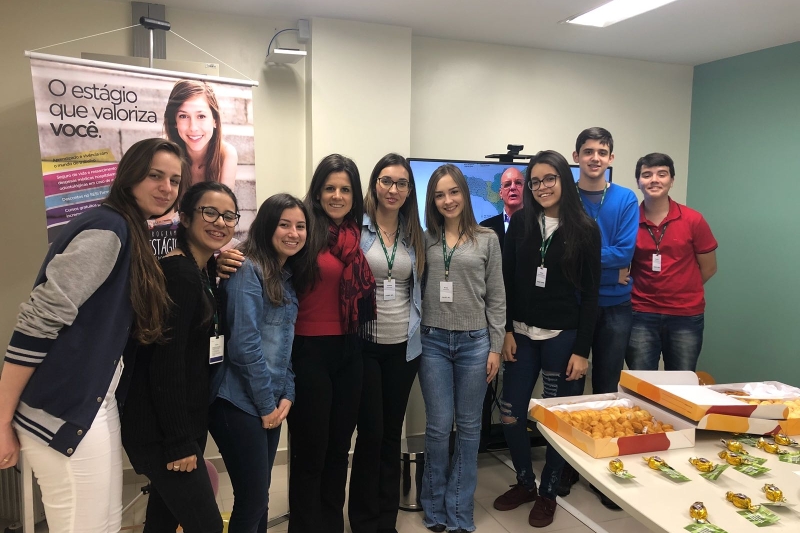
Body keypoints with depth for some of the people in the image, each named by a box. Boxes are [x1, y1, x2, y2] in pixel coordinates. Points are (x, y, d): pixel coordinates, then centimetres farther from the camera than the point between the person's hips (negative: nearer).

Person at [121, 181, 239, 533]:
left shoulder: (204, 273, 10)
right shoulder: (179, 274, -19)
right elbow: (165, 364, -23)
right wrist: (179, 442, -21)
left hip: (184, 423, 9)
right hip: (160, 430, -9)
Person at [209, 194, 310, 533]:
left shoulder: (289, 276, 13)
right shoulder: (248, 269, -13)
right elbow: (244, 342, -19)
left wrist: (287, 395, 3)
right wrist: (267, 404, -13)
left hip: (270, 402, 8)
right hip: (241, 402, -8)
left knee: (259, 495, 16)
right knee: (252, 498, -1)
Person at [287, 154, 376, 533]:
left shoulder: (358, 234, 7)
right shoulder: (305, 229, -10)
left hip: (349, 350, 6)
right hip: (309, 350, -6)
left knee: (339, 448, 18)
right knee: (310, 450, 8)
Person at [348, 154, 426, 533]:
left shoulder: (416, 235, 8)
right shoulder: (356, 227, -6)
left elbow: (419, 288, 12)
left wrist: (419, 331, 7)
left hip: (404, 345, 4)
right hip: (365, 344, -4)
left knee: (392, 433, 13)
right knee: (371, 432, 1)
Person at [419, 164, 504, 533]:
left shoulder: (487, 240, 3)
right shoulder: (425, 240, 5)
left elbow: (496, 298, 3)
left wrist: (495, 347, -1)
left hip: (474, 342, 0)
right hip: (433, 342, 0)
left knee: (468, 427, 8)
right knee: (438, 427, 5)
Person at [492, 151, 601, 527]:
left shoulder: (585, 229, -3)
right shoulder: (520, 223, 4)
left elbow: (590, 295, -4)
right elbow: (506, 282, 4)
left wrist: (582, 350, -8)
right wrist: (506, 331, -2)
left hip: (563, 338, -2)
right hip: (521, 334, 3)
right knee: (510, 415, 6)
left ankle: (548, 492, 29)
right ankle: (524, 482, 30)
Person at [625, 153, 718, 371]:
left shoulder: (693, 220, -4)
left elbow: (709, 267, 6)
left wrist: (681, 291, 6)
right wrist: (637, 291, -2)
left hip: (686, 316, 0)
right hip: (642, 315, 0)